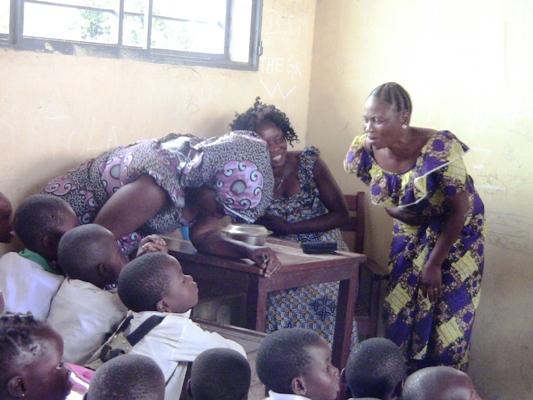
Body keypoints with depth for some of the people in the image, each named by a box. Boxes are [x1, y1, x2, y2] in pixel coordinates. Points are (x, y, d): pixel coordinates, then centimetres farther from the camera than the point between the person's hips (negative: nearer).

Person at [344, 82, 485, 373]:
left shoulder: (440, 149, -32)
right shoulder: (365, 149, -18)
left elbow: (460, 210, -22)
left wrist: (434, 264, -18)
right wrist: (393, 210, -19)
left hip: (457, 231, -4)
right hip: (411, 230, 4)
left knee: (448, 315, -4)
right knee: (399, 313, 6)